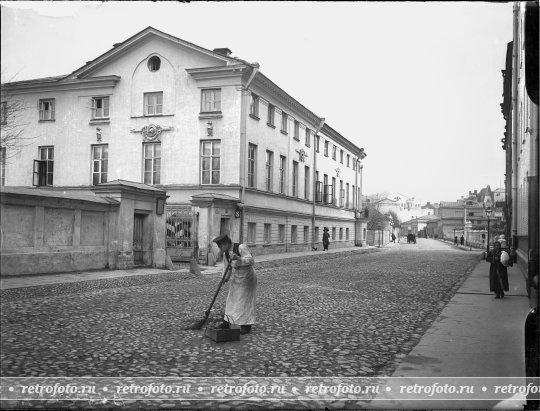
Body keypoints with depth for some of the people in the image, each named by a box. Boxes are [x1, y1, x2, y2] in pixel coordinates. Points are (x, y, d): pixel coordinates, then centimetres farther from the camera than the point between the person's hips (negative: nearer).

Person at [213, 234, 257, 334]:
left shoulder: (241, 247, -23)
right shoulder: (226, 253, -1)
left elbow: (251, 261, -32)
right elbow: (226, 268, 8)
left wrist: (238, 258, -46)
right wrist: (225, 278, -10)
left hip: (247, 279, -7)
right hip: (236, 279, 7)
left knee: (245, 302, -4)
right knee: (232, 300, 10)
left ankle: (246, 326, 5)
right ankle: (226, 323, 19)